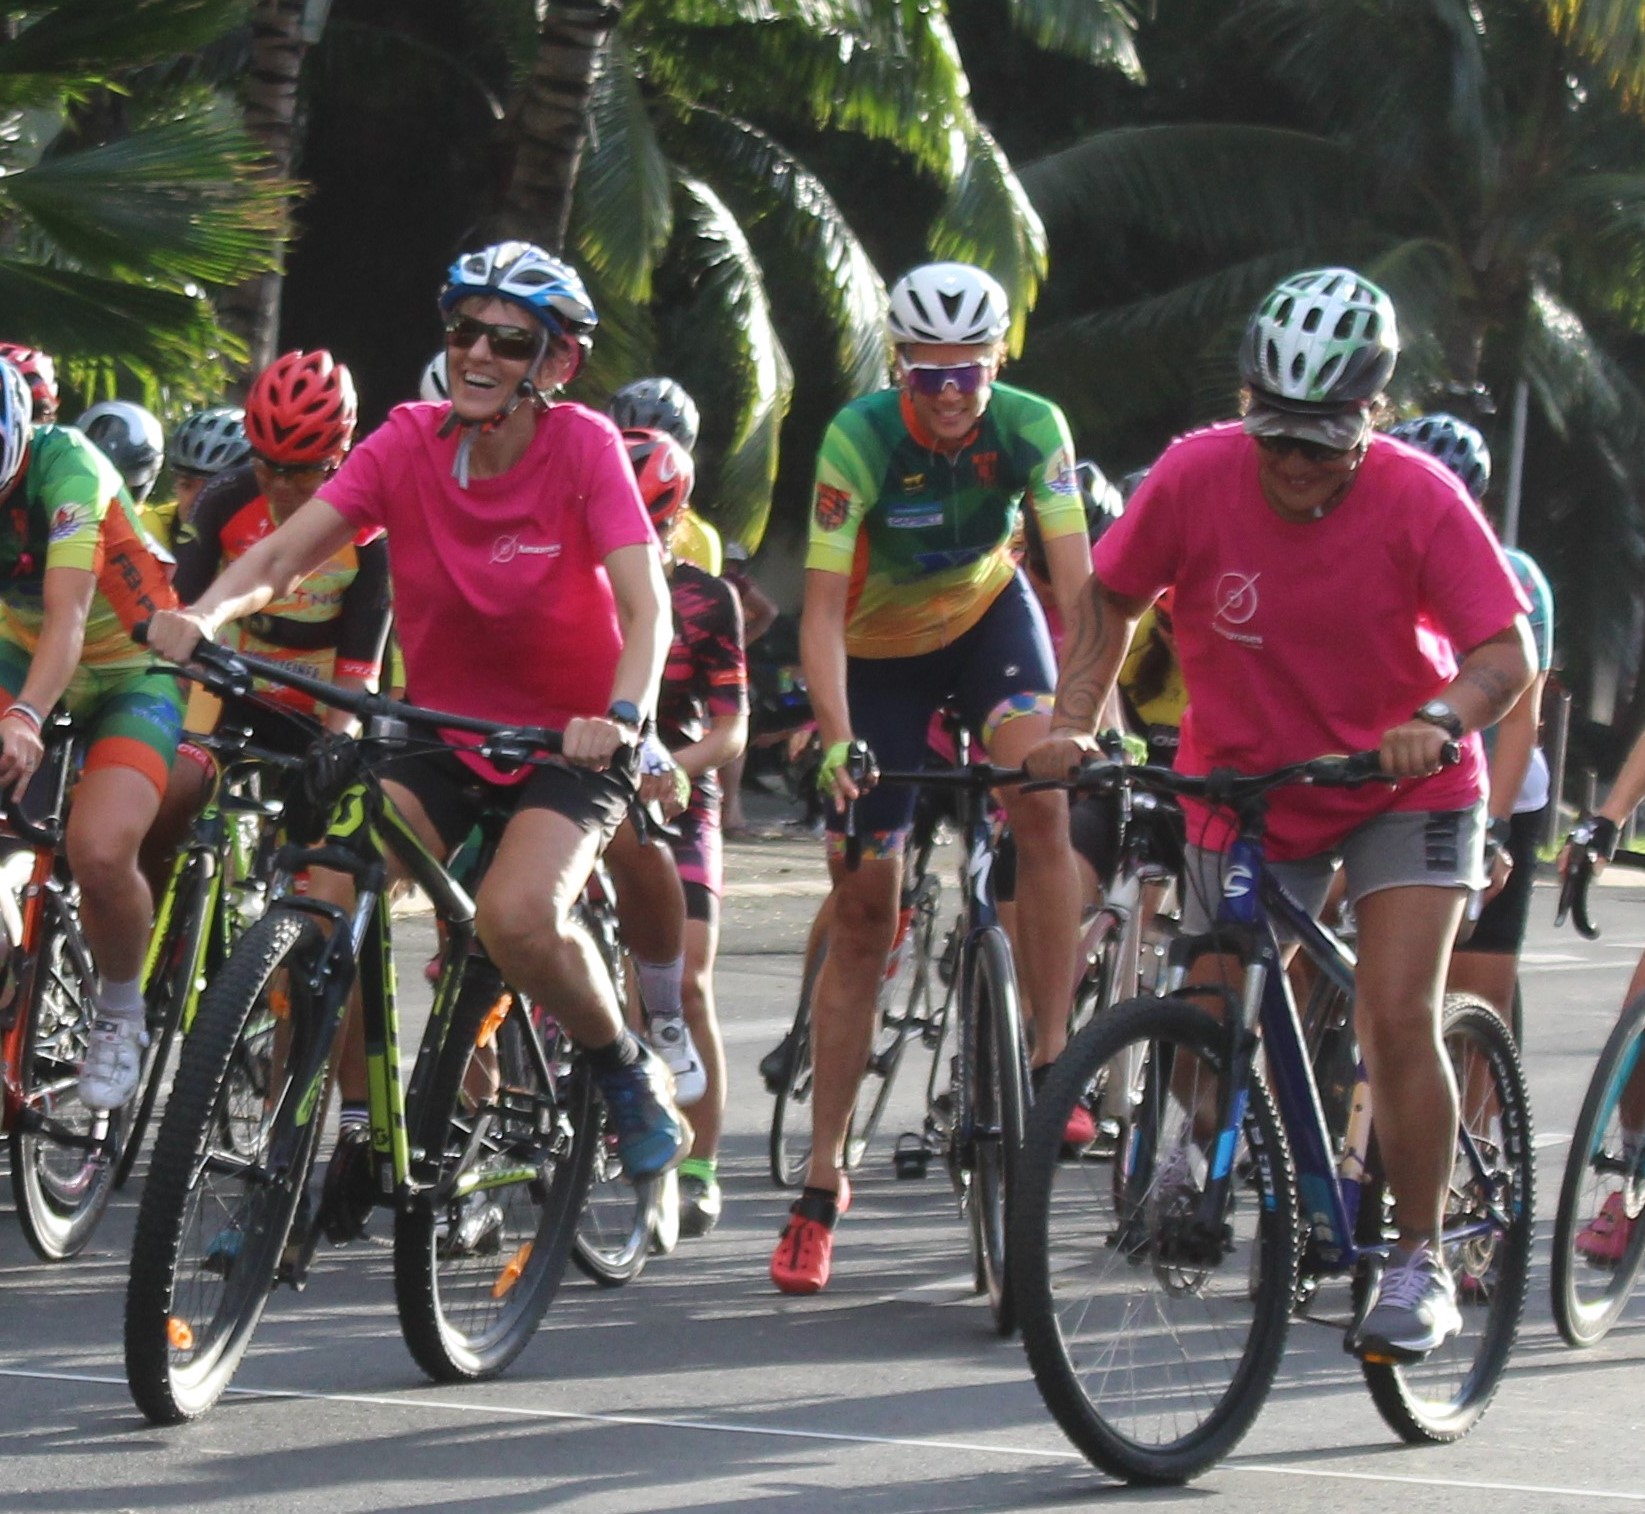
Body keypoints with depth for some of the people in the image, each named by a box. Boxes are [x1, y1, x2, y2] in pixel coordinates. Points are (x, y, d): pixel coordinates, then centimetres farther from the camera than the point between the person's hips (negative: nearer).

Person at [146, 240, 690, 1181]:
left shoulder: (582, 447, -16)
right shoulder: (410, 443, -9)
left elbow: (646, 603, -26)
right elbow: (285, 551, -17)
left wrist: (622, 716, -45)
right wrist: (204, 616, -38)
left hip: (567, 740, -3)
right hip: (441, 730, 3)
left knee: (518, 915, -29)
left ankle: (631, 1075, -1)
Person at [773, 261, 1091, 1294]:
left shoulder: (1033, 429, -23)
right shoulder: (861, 439, -28)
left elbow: (1078, 585, -27)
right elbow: (822, 607, -30)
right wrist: (836, 740, -42)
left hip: (988, 614, 1)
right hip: (881, 649, -1)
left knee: (1041, 801, -30)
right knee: (864, 913, -2)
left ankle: (1054, 1059, -20)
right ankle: (824, 1183, 4)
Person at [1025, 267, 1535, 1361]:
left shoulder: (1419, 498, -21)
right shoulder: (1197, 478, -17)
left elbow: (1508, 655, -24)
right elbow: (1111, 603, -2)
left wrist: (1440, 719, -43)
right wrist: (1074, 727, -14)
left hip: (1403, 789, -2)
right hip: (1243, 784, 2)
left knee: (1397, 1020, -16)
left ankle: (1421, 1267, -4)